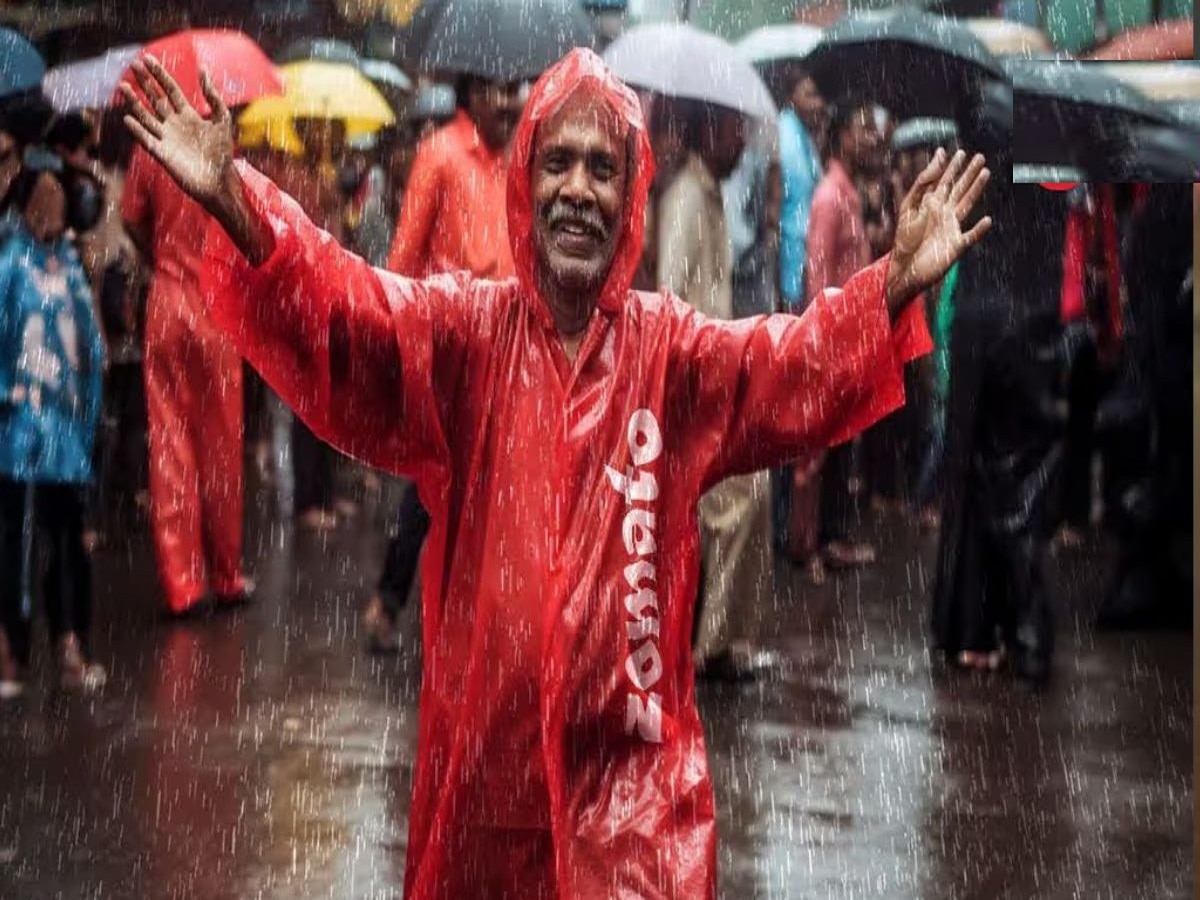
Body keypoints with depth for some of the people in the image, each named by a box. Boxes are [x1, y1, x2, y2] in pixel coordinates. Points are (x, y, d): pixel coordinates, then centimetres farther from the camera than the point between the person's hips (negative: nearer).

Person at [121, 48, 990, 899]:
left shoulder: (670, 348, 1)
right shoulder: (464, 330, -2)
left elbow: (793, 362, -10)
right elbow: (343, 306, -16)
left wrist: (899, 283, -26)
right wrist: (231, 198, -33)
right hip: (485, 761, 0)